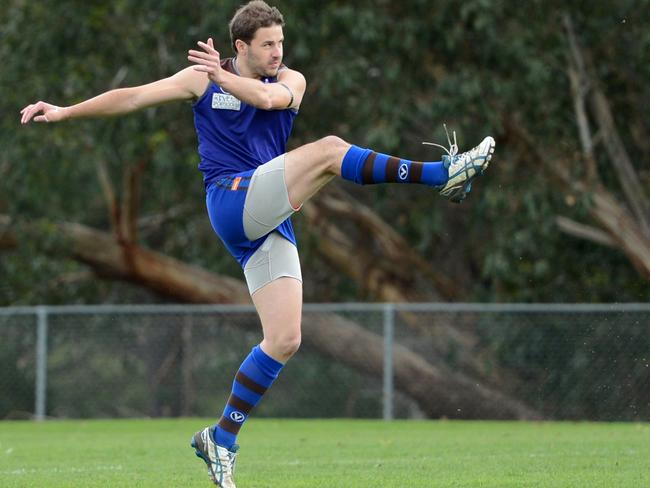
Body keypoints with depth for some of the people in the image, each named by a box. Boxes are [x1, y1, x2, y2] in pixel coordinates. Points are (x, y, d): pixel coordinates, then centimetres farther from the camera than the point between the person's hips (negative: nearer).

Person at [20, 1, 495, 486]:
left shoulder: (290, 81, 12)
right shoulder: (202, 78, 8)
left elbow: (268, 97, -13)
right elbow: (134, 97, 9)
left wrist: (223, 78, -29)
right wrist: (66, 111, 4)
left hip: (270, 223, 5)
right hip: (231, 200, -4)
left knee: (285, 340, -3)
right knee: (328, 150, -22)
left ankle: (222, 438, 6)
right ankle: (441, 174, -27)